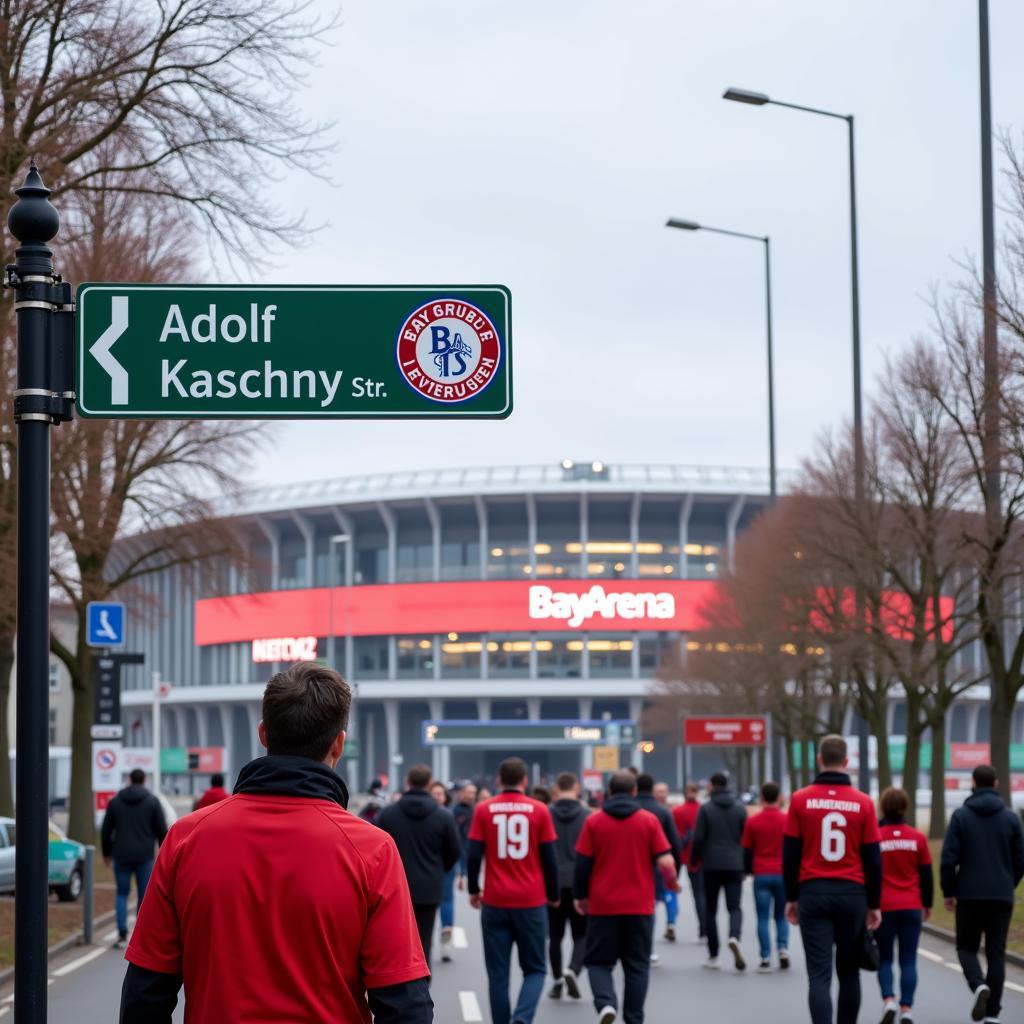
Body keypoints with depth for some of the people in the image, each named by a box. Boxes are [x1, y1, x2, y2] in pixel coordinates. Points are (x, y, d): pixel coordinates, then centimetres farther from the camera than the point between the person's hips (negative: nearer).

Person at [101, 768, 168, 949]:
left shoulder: (115, 802, 5)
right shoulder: (152, 802, -2)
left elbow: (106, 830, 8)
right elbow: (162, 830, -3)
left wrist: (107, 853, 20)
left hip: (122, 856, 2)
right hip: (144, 856, -2)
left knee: (122, 893, 12)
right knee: (144, 896, 6)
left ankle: (122, 934, -1)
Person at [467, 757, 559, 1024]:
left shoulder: (483, 809, -1)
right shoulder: (539, 810, -1)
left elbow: (473, 855, -2)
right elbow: (549, 859, 1)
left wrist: (473, 890, 13)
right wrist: (553, 895, 14)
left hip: (494, 902, 0)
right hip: (532, 902, 0)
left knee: (498, 973, 9)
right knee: (535, 969, 9)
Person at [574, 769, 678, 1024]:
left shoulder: (593, 822, -2)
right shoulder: (649, 820, -2)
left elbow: (582, 864, -2)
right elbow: (665, 862, -7)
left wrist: (580, 896, 11)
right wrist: (671, 882, 13)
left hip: (603, 906, 0)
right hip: (639, 907, 0)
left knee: (599, 961, 10)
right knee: (637, 966, 11)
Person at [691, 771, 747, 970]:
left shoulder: (706, 808, -4)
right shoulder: (740, 808, 4)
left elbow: (698, 838, -8)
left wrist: (694, 859, 7)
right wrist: (747, 865, 13)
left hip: (711, 865, -1)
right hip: (735, 865, 1)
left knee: (710, 909, 9)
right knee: (734, 907, 2)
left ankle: (713, 956, 9)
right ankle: (734, 937, -30)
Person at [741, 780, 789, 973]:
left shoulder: (752, 822, 0)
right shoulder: (788, 820, -1)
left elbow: (747, 850, 5)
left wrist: (747, 871, 19)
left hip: (761, 875, -1)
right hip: (783, 874, 1)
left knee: (763, 918, 3)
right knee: (781, 916, 14)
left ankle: (766, 959, -3)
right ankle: (783, 949, -5)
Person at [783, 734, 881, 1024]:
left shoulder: (800, 799, -2)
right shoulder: (863, 803, -1)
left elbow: (790, 854, 1)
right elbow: (873, 859, 2)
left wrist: (791, 898, 10)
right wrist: (874, 904, 10)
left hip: (813, 894, -1)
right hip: (852, 895, 1)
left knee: (819, 974, -3)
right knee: (849, 972, 16)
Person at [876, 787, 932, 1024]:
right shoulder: (918, 838, 0)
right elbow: (926, 875, 6)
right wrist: (927, 904, 18)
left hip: (884, 907, -1)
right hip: (912, 907, 1)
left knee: (885, 959, 10)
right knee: (908, 960, 6)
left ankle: (888, 1000, -10)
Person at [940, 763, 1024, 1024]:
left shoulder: (961, 816, -4)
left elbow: (949, 858, -8)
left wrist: (949, 892, 4)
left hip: (969, 895, -1)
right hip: (1002, 896, 2)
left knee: (967, 947, 12)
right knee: (996, 953, 6)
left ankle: (979, 985, -16)